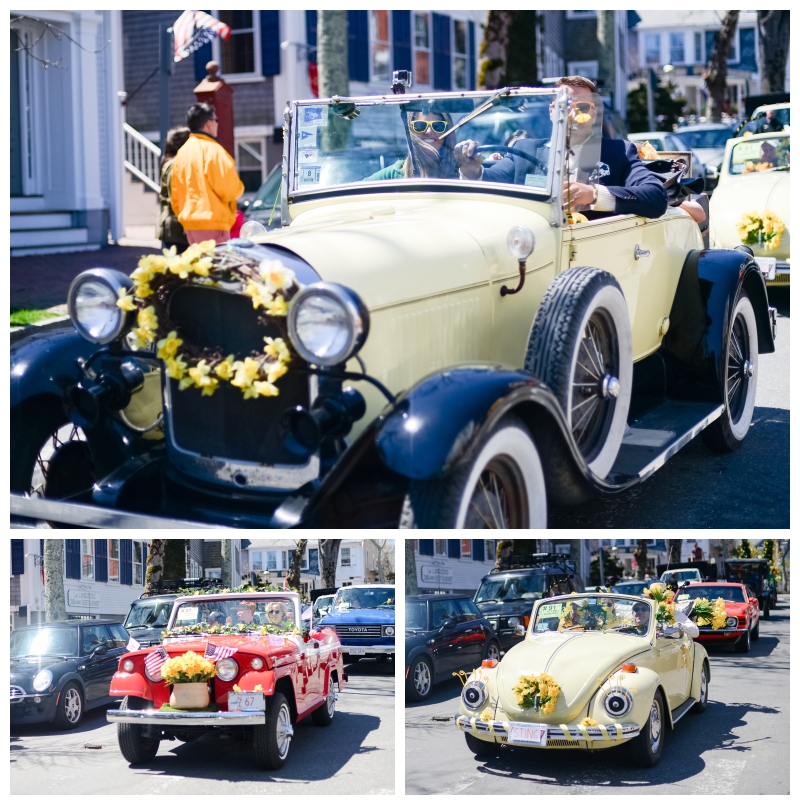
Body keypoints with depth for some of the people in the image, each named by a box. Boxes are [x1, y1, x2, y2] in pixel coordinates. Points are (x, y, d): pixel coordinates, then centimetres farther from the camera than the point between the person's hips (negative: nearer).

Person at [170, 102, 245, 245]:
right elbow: (229, 188, -13)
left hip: (189, 222, 8)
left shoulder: (182, 153, 13)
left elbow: (176, 195, 15)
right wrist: (238, 188, 8)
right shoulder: (212, 149, -11)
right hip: (212, 222, -8)